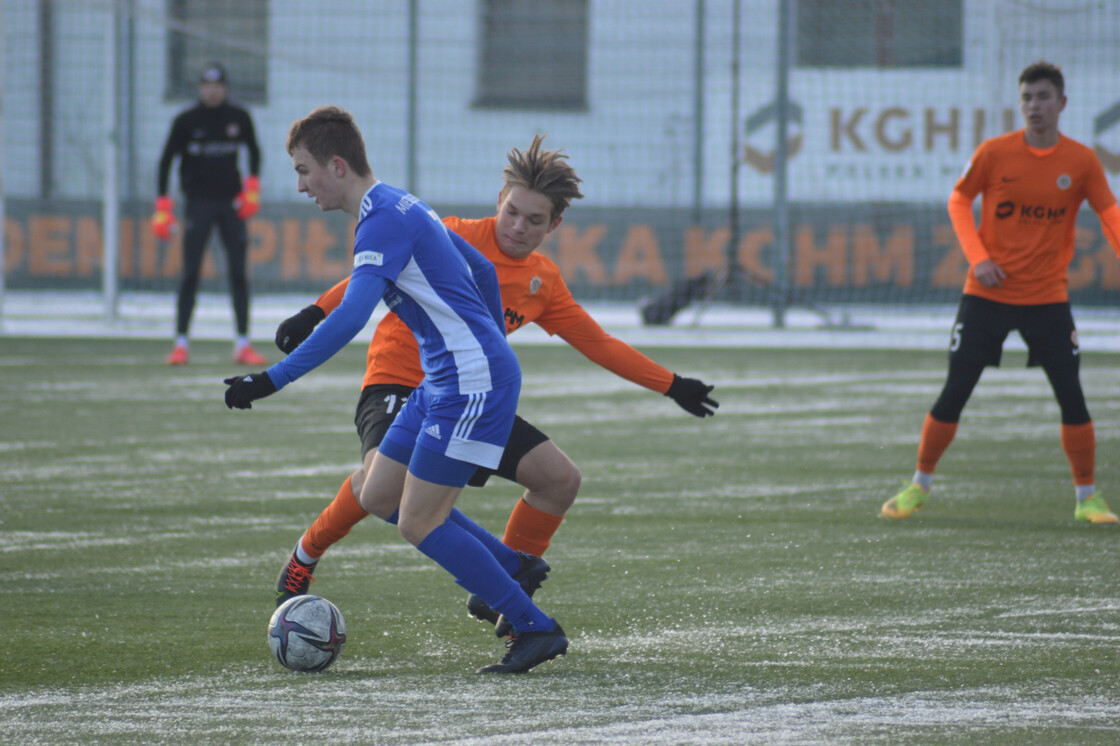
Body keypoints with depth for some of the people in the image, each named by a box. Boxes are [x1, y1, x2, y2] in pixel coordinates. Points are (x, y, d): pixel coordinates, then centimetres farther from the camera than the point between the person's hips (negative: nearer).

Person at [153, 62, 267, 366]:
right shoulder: (186, 121, -6)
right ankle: (181, 344, -3)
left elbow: (253, 151, 18)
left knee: (238, 273, -1)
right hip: (199, 202, -2)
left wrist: (252, 186, 5)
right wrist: (163, 204, -9)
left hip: (231, 203, 2)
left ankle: (242, 344, 3)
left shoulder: (239, 118, 2)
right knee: (191, 273, -7)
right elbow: (166, 160, -2)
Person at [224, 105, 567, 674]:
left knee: (419, 523, -7)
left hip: (472, 381, -10)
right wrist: (495, 350, 33)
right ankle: (513, 569, 21)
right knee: (379, 498, 12)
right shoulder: (403, 208, 14)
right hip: (446, 377, 10)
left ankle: (535, 630, -1)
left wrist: (273, 380, -33)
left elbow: (350, 317, -31)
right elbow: (482, 270, 24)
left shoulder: (383, 220, -18)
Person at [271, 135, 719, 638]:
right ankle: (303, 562, -11)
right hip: (399, 383, -6)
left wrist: (672, 386, 20)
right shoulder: (456, 241, -10)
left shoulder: (544, 281, 8)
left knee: (561, 478, -2)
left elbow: (600, 345, 19)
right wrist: (315, 314, -27)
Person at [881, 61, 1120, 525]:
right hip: (987, 295, -1)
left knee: (1072, 396, -7)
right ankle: (919, 485, 14)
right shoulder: (994, 153, -6)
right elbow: (958, 201, 5)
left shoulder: (1081, 162, -3)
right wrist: (977, 257, -9)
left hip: (1048, 298, 1)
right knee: (954, 393, -1)